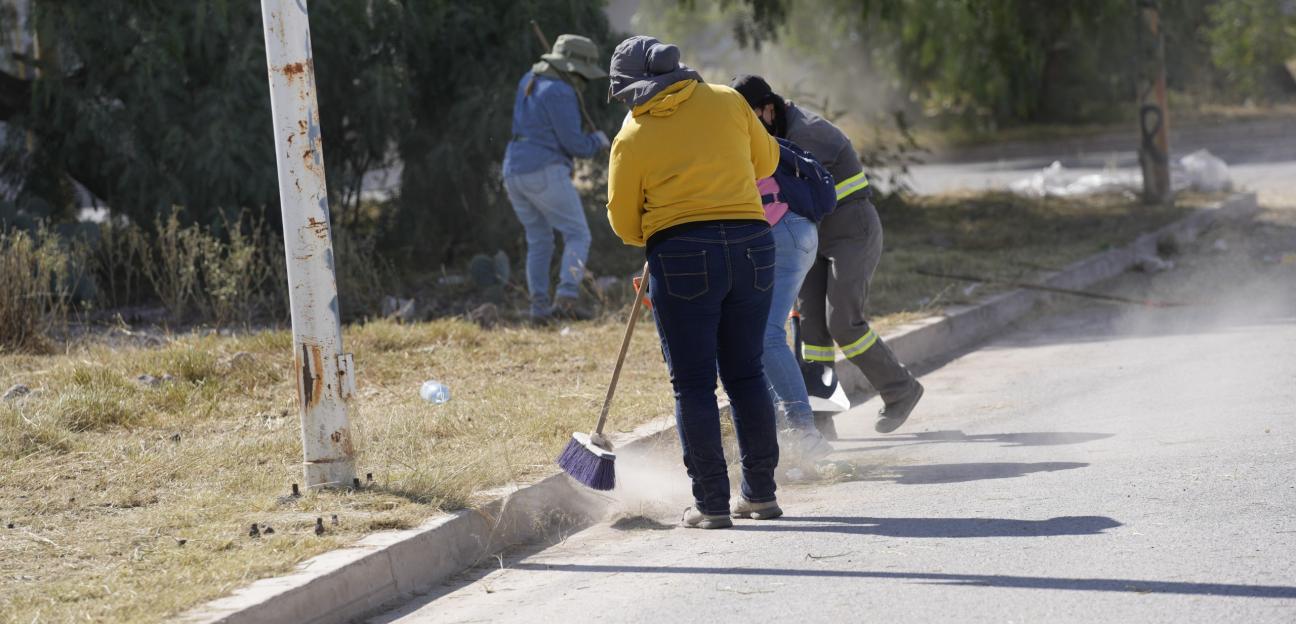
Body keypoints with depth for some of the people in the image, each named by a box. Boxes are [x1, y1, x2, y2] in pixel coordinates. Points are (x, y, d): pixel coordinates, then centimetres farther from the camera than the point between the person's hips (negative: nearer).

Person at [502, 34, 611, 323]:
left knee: (539, 241, 16)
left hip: (514, 172, 8)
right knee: (578, 236, -3)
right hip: (546, 172, -8)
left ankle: (539, 306, 8)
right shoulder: (560, 93, -13)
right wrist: (598, 141, 7)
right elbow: (574, 144, -13)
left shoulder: (529, 80, 15)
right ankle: (567, 297, -20)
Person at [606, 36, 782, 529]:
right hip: (752, 245, 3)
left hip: (682, 258, -3)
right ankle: (760, 492, 18)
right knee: (746, 373, 14)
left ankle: (711, 502, 1)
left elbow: (623, 222, 5)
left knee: (693, 383, 3)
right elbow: (766, 160, 18)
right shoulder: (727, 101, 6)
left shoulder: (632, 137, -1)